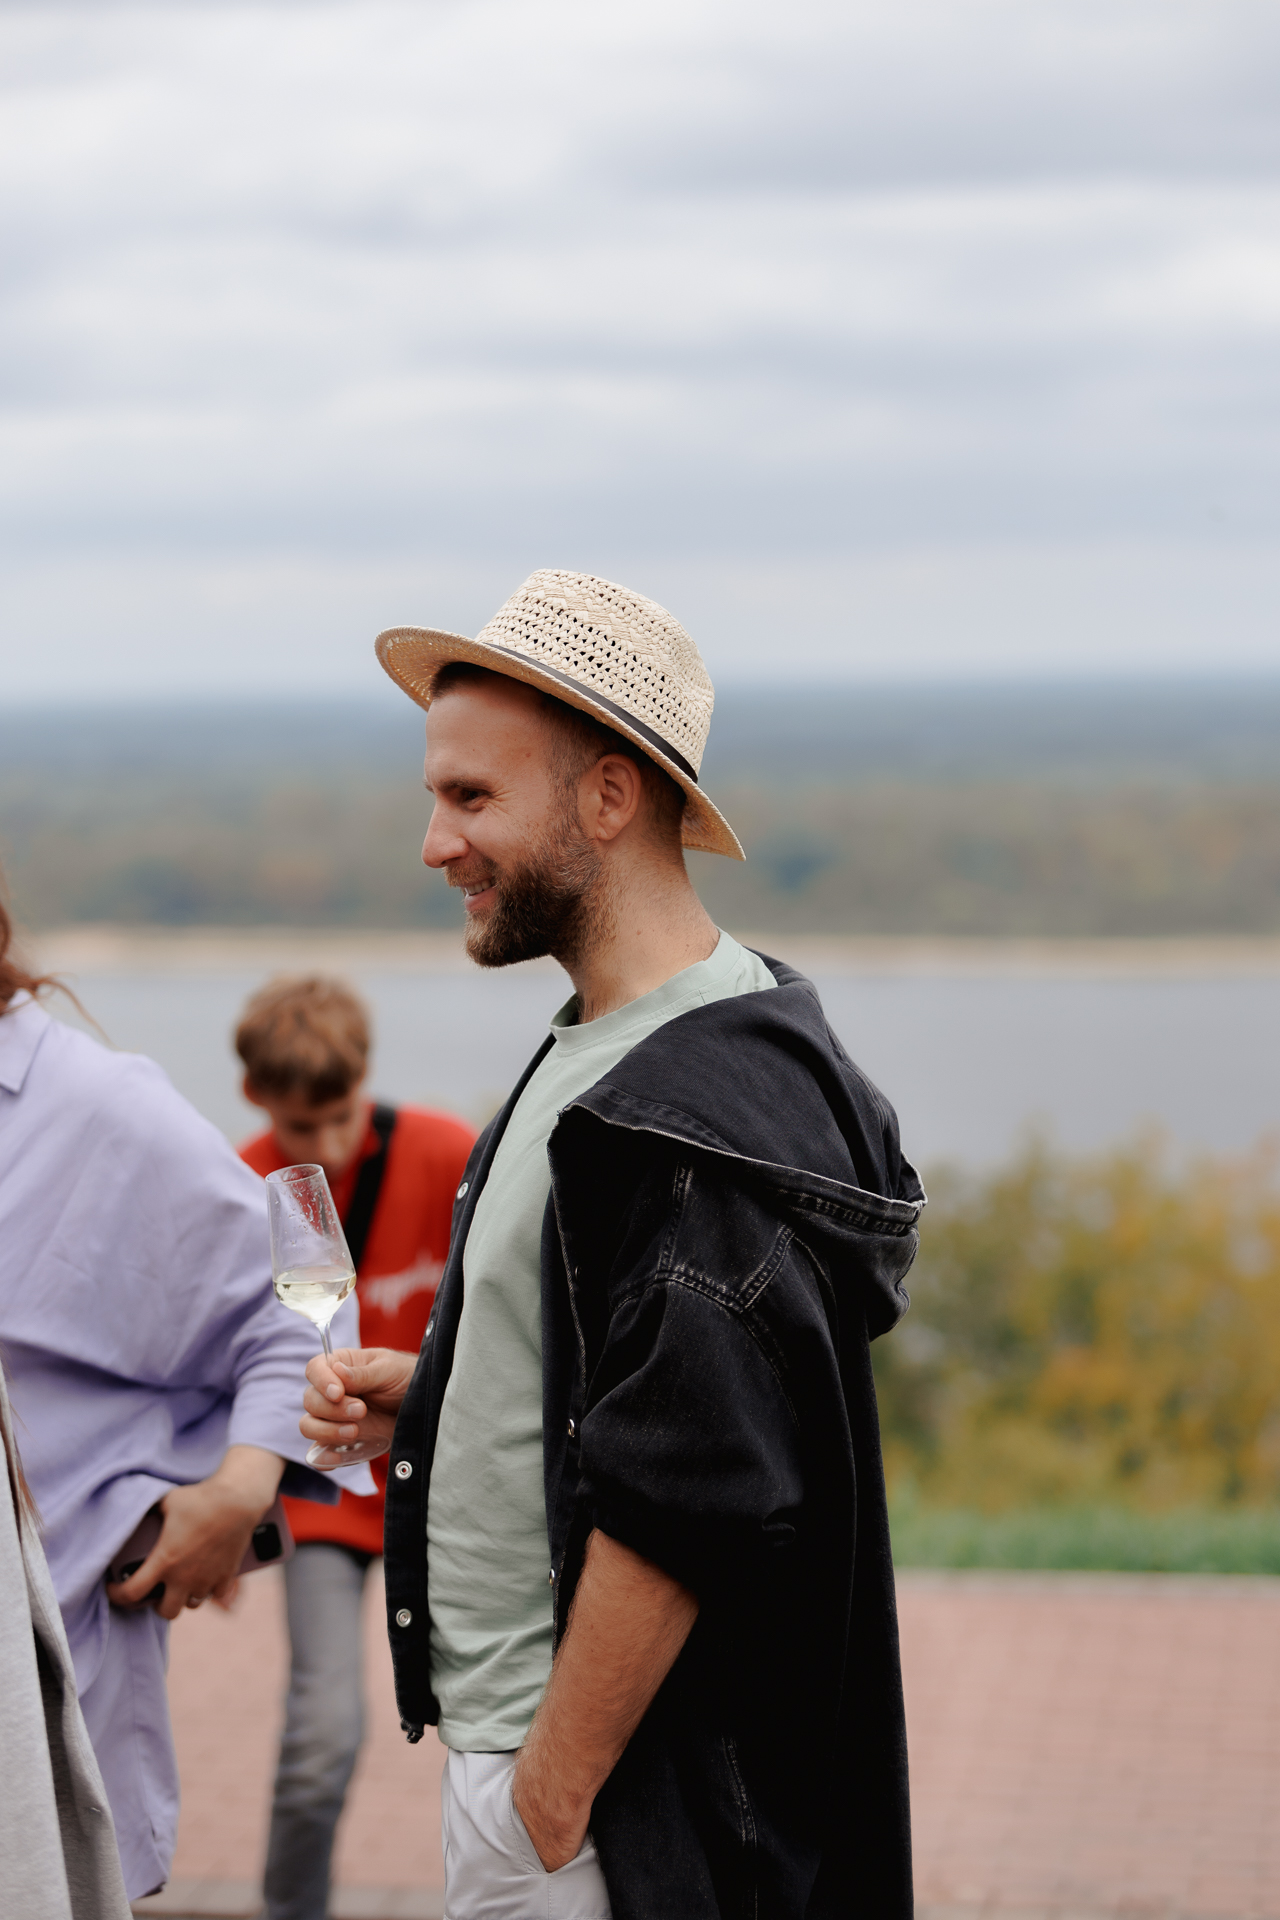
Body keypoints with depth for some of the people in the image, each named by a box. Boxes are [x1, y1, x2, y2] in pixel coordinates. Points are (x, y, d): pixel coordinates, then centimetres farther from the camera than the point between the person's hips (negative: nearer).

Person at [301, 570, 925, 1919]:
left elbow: (682, 1502, -25)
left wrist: (547, 1799, -21)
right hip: (503, 1733, 10)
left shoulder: (707, 1118, -22)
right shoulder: (596, 1050, 11)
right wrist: (431, 1398, 9)